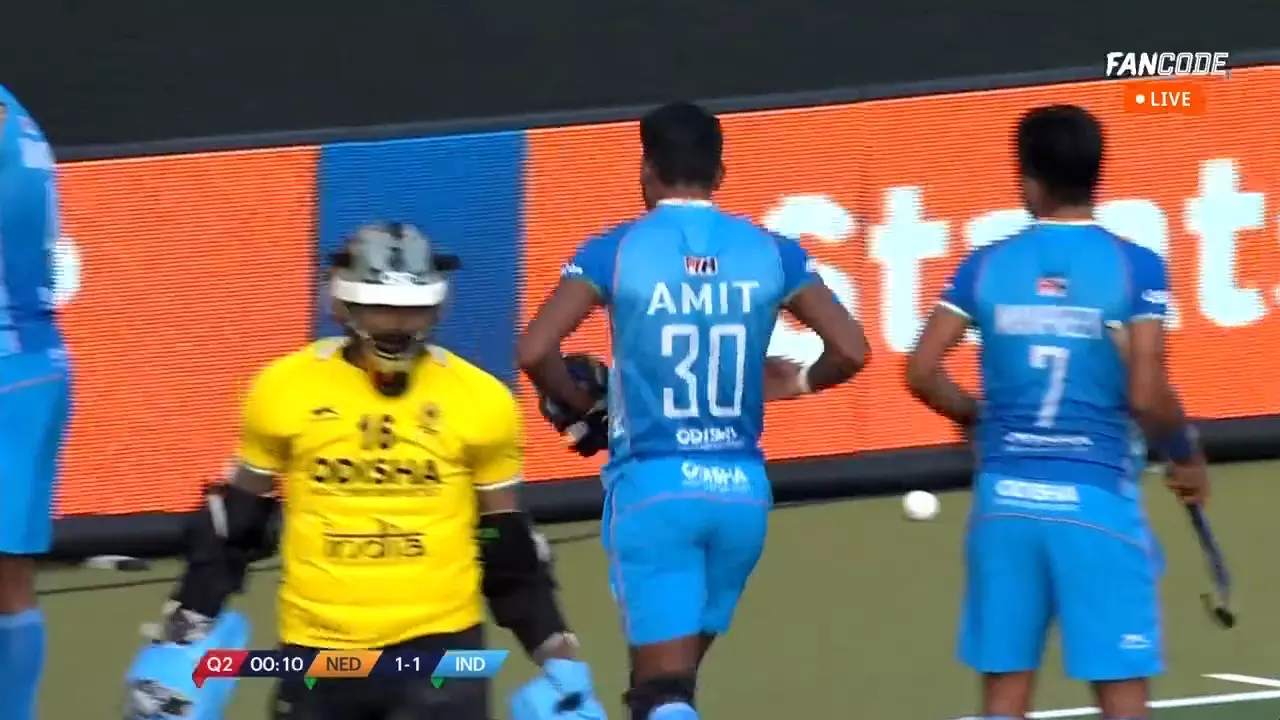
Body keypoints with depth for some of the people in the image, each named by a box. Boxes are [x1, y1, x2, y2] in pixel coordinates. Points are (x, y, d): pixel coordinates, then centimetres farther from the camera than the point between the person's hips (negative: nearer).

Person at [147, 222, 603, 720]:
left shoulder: (478, 401, -1)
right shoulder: (286, 391, -3)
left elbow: (508, 547, 9)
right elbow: (237, 522, 9)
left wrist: (557, 654, 5)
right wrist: (186, 634, 6)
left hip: (438, 646, -1)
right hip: (318, 651, 1)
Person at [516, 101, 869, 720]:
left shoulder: (616, 252, -5)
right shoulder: (769, 253, 3)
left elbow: (535, 350, -13)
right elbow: (850, 349, -1)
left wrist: (581, 408, 6)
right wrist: (798, 383, 20)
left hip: (652, 485, -3)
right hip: (740, 488, 4)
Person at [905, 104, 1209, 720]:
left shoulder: (987, 266, 3)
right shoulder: (1134, 268, -7)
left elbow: (921, 372, 0)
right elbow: (1146, 395, -14)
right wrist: (1186, 456, 6)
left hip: (1005, 496, 3)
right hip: (1094, 501, -3)